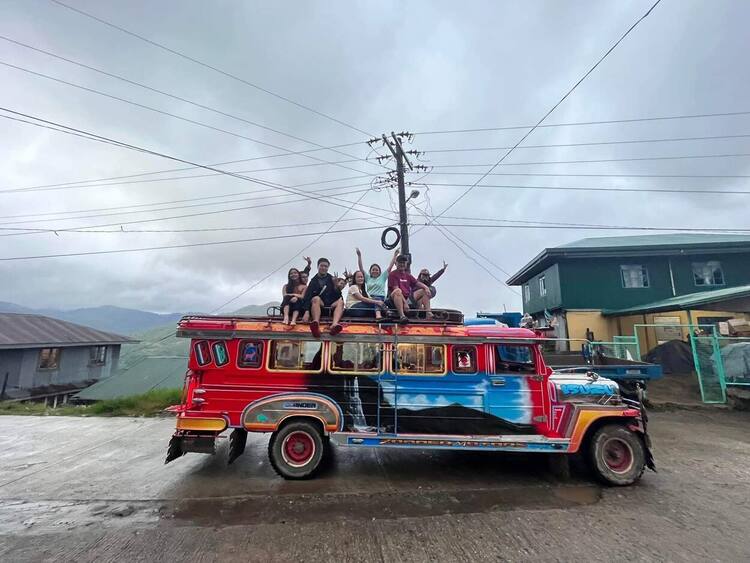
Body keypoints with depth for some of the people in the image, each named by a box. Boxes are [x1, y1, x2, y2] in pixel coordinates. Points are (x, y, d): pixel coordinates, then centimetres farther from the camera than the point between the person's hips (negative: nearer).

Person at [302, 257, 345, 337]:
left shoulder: (332, 279, 13)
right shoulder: (314, 280, 9)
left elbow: (338, 296, 5)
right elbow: (307, 297, -3)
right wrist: (307, 311, -19)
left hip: (331, 306, 2)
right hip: (319, 305, -1)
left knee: (340, 302, -26)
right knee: (316, 298, -30)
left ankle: (334, 324, -55)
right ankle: (316, 324, -57)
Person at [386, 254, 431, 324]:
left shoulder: (408, 275, 21)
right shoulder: (392, 275, -1)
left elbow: (417, 283, 11)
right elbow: (396, 289, -13)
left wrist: (426, 287, -12)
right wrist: (405, 302, -23)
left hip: (408, 298, 7)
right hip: (395, 300, -7)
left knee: (425, 292, 1)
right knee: (397, 292, -38)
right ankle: (402, 316, -48)